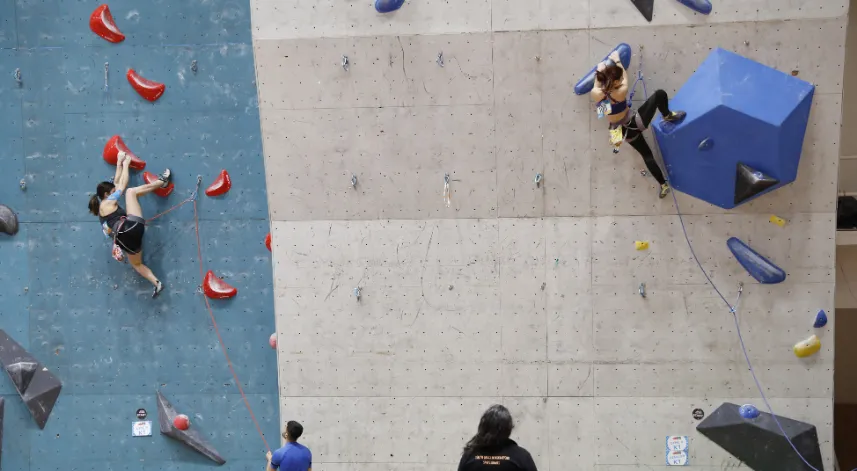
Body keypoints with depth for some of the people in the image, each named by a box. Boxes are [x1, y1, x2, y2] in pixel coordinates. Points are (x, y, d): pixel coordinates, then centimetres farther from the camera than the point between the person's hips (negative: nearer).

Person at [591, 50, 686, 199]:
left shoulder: (595, 93, -17)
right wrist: (617, 61, 9)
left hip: (625, 132, 6)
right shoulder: (620, 92, -28)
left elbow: (598, 83, 9)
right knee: (660, 94, 2)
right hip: (635, 123, -6)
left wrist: (600, 70, 23)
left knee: (647, 155, 25)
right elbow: (625, 76, -7)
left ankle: (663, 185, 29)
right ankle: (668, 116, 31)